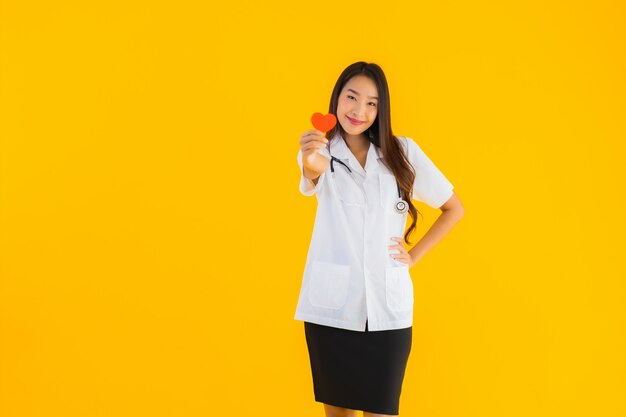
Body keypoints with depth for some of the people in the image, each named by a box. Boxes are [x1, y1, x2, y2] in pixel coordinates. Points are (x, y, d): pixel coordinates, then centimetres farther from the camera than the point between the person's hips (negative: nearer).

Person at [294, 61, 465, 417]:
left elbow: (455, 208, 10)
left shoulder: (403, 152, 4)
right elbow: (311, 182, -24)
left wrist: (415, 255, 2)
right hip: (330, 304, 0)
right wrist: (310, 163, -47)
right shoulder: (322, 151, 1)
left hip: (387, 306, 0)